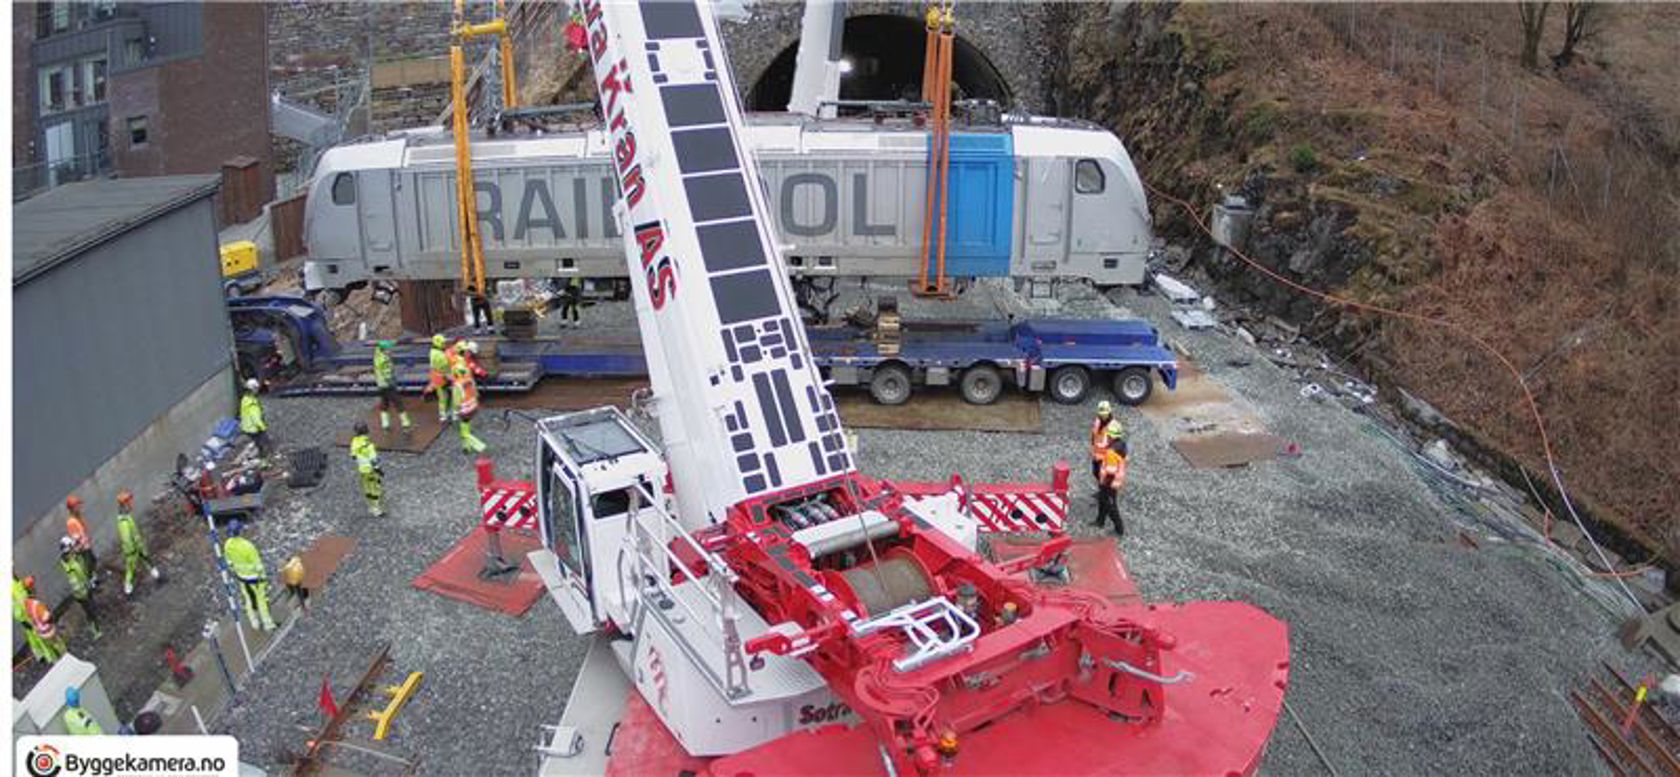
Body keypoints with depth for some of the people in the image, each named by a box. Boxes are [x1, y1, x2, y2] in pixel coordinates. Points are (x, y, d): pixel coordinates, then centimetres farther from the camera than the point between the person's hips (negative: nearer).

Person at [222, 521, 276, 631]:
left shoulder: (227, 544, -14)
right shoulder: (247, 546, -35)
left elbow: (229, 561, 3)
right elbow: (258, 564, -24)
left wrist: (234, 572, 21)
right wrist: (263, 578, -11)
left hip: (241, 575, 6)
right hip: (255, 576, -6)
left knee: (249, 597, 24)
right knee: (261, 599, 12)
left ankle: (255, 622, 38)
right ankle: (267, 623, 26)